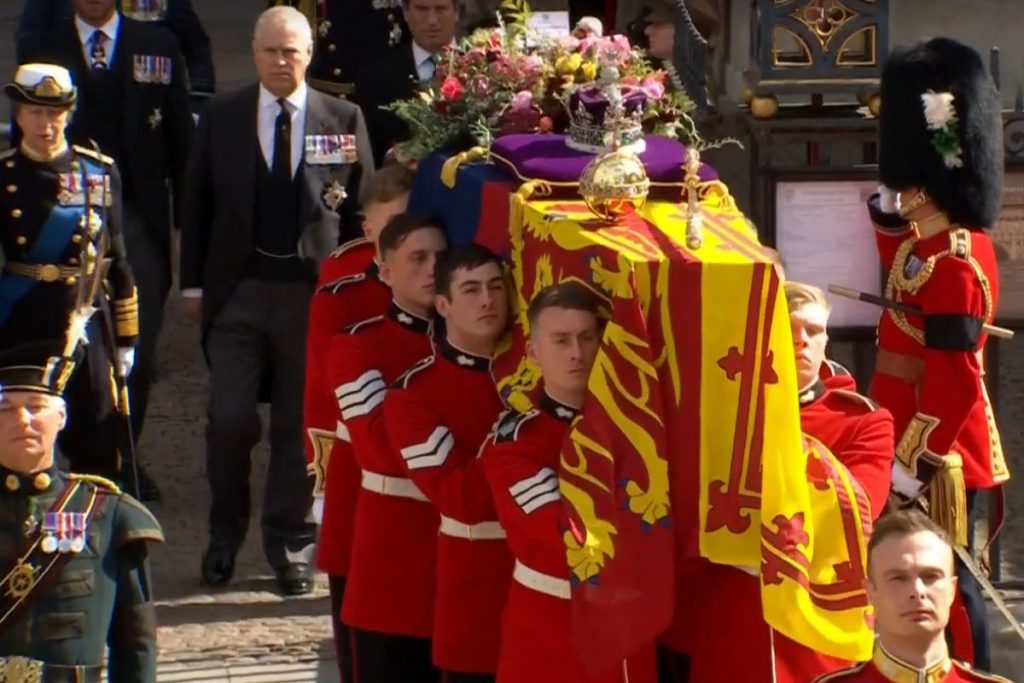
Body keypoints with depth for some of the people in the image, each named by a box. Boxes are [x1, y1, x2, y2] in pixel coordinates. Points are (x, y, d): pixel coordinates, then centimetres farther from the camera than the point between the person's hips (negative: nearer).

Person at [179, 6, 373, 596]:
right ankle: (225, 535, 20)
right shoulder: (222, 117, 4)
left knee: (301, 423, 5)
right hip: (237, 287, 1)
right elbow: (198, 203, 8)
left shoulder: (344, 120, 1)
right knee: (230, 419, -1)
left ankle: (291, 546, 17)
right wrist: (194, 283, 4)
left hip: (314, 288, 0)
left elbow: (362, 208, 3)